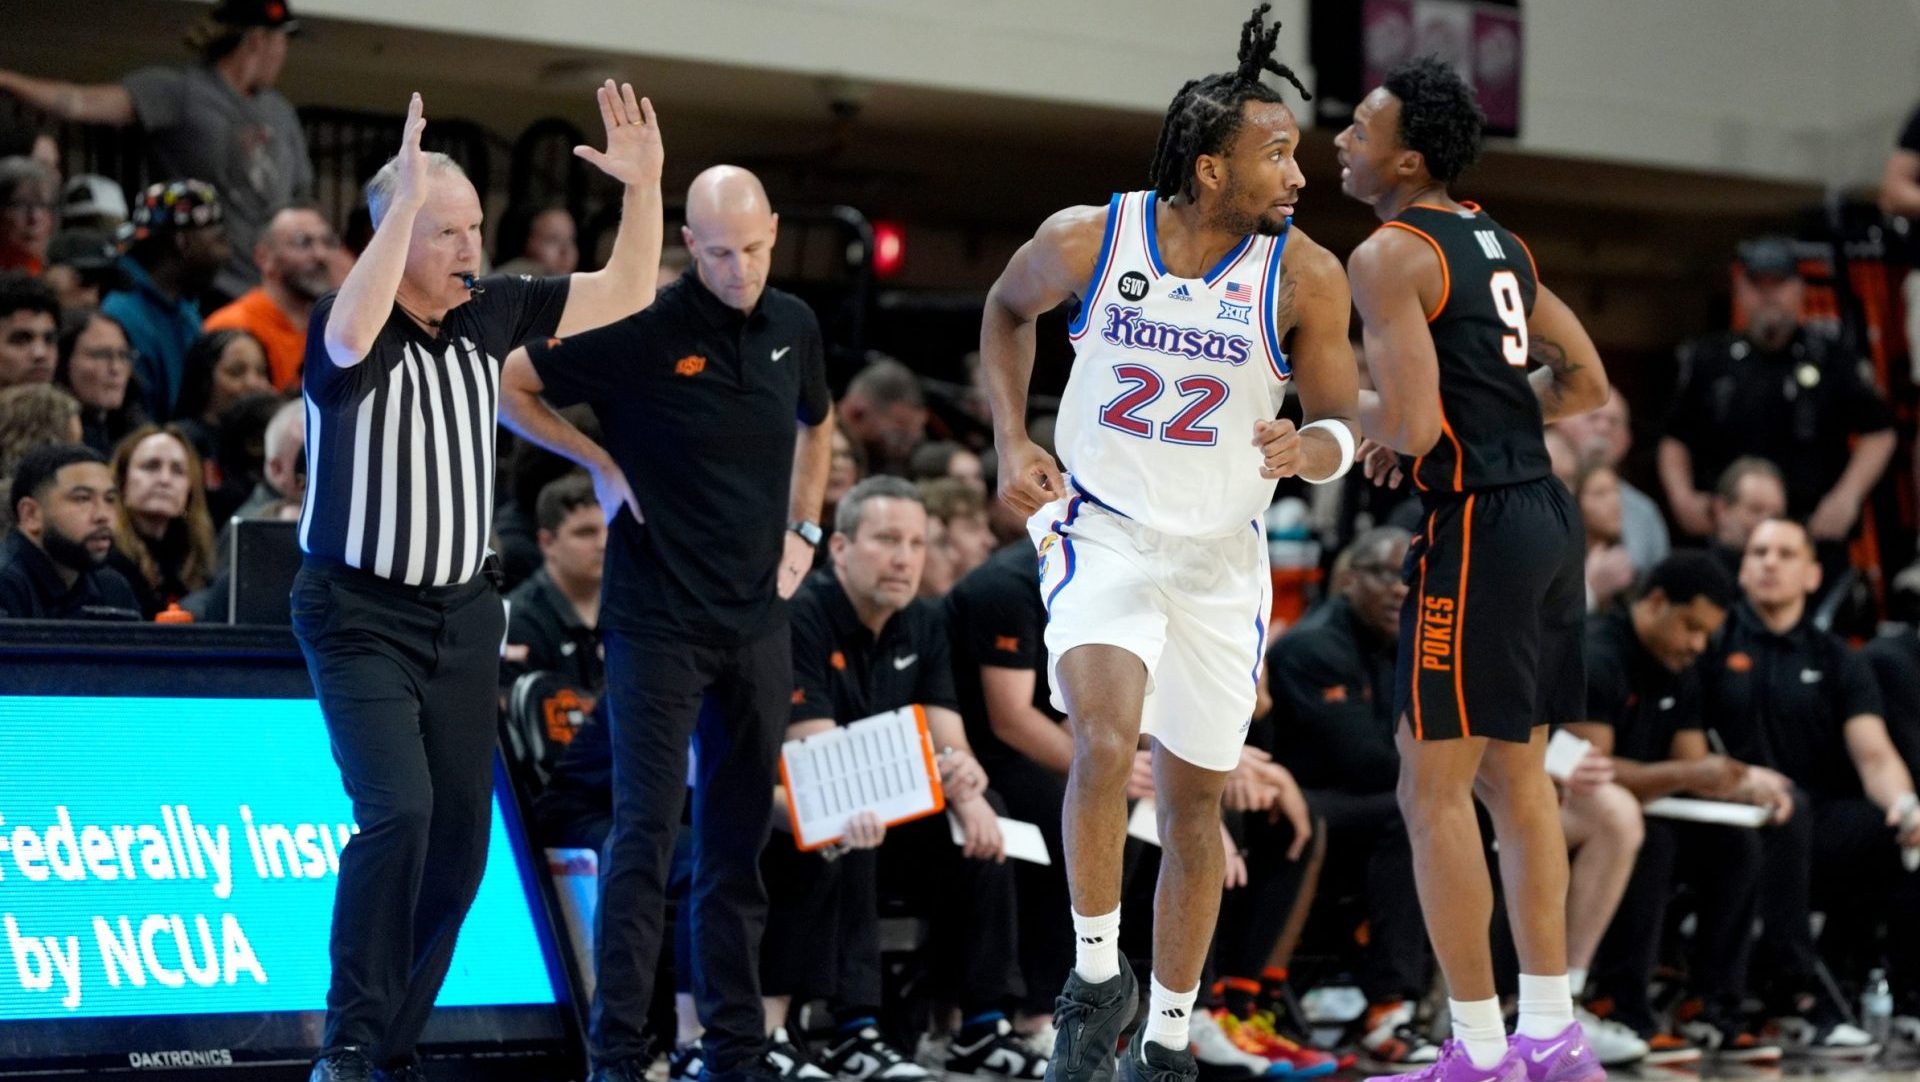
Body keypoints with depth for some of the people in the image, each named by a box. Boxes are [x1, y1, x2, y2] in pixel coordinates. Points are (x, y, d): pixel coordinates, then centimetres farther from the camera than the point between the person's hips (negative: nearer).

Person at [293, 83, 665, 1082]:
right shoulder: (342, 330, -16)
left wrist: (643, 187, -7)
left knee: (461, 835, 4)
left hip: (461, 611, 6)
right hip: (360, 615, -6)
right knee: (397, 811, -22)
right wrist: (407, 196, -43)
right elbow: (352, 337, -42)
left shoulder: (486, 313, 2)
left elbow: (625, 294, 8)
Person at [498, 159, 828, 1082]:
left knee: (739, 839, 8)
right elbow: (511, 384, -5)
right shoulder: (642, 330, -12)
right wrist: (600, 464, -8)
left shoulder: (793, 326, 6)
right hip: (658, 617, -5)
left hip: (758, 618, 5)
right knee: (648, 831, -9)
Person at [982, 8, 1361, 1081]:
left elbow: (1348, 425, -3)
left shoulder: (1305, 276, -12)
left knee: (1196, 803, 9)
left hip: (1221, 556, 2)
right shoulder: (1086, 240, -11)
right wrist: (1012, 443, 2)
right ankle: (1096, 978, -8)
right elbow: (1008, 308, 11)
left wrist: (1310, 447, -27)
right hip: (1102, 532, -2)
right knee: (1106, 739, -27)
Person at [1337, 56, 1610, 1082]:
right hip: (1546, 509, 9)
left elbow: (1412, 425, -20)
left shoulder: (1388, 256, -12)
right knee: (1516, 775, 17)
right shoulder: (1499, 243, 15)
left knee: (1433, 791, -2)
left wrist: (1338, 412, 0)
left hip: (1476, 530, -9)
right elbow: (1584, 382, 21)